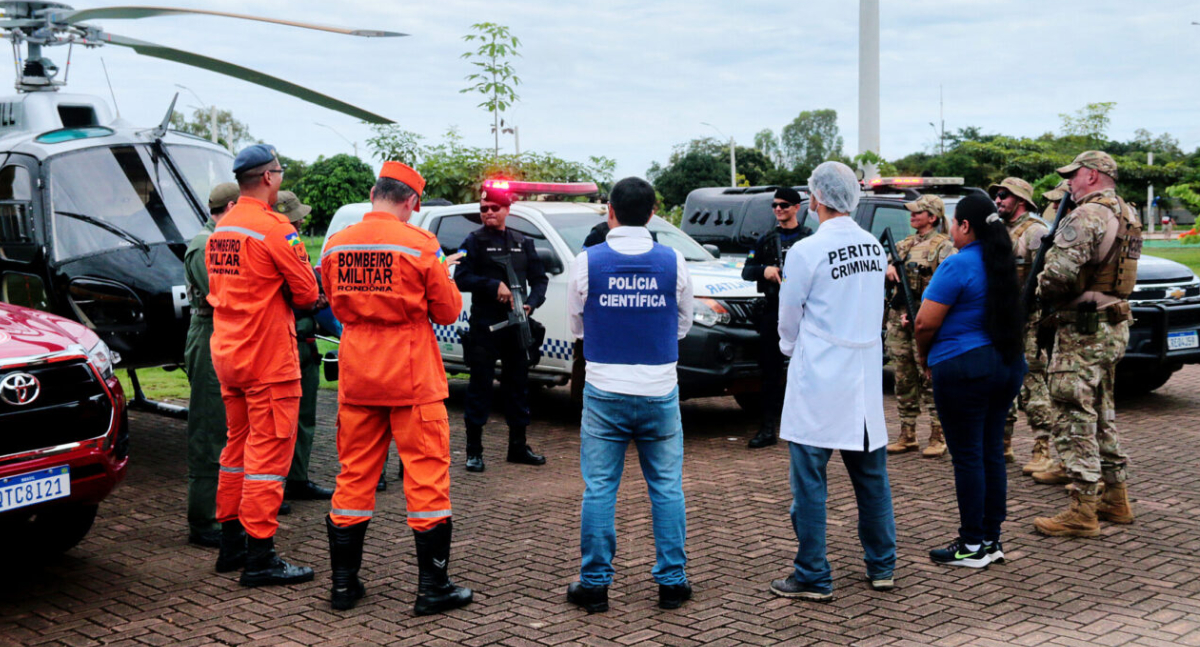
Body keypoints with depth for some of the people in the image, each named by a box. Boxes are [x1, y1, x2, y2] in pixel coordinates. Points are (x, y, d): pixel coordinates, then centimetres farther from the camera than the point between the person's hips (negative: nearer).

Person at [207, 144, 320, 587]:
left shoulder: (220, 229, 10)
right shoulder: (274, 228, -15)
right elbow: (307, 293, -13)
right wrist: (287, 297, 8)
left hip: (226, 351, 9)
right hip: (268, 356, -9)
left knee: (238, 446, 17)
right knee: (269, 452, -5)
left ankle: (231, 544, 24)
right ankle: (259, 557, -3)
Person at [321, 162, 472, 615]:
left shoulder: (336, 245, 3)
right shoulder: (419, 244, -11)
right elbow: (449, 311, -4)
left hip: (356, 377, 5)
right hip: (412, 378, -4)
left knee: (354, 475, 13)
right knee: (426, 474, 3)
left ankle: (343, 583, 18)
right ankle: (433, 588, 7)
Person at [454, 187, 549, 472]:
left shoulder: (523, 243, 13)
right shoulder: (474, 241, 1)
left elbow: (539, 278, 12)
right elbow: (461, 279, -7)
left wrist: (531, 303, -7)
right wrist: (494, 285, -19)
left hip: (516, 325, 4)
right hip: (484, 326, -4)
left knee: (518, 385, 10)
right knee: (480, 386, -2)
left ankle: (518, 447, 20)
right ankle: (474, 451, 5)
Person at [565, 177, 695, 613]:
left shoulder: (587, 262, -5)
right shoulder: (673, 263, -2)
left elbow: (576, 326, 8)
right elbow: (684, 325, 11)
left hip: (604, 392, -1)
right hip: (660, 392, 1)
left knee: (599, 489, 6)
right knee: (667, 487, 10)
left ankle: (595, 584, 11)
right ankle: (671, 581, 14)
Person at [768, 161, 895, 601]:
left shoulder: (806, 251, -13)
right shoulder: (874, 247, 5)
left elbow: (788, 321, -1)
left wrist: (791, 350, 21)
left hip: (819, 382, -6)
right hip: (867, 378, 6)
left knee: (809, 480, 1)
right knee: (871, 474, 13)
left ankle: (813, 578, 5)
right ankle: (882, 567, 22)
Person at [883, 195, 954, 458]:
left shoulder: (943, 247, -5)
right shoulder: (904, 244, 18)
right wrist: (887, 268, -3)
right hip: (898, 319, 7)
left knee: (930, 381, -6)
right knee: (903, 380, 10)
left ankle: (938, 438, 0)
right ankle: (907, 436, 17)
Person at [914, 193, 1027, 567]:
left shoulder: (958, 266, -15)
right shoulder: (1003, 264, 11)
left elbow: (925, 323, -16)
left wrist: (924, 356, 4)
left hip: (965, 369, -8)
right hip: (1009, 364, 8)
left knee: (967, 456, -1)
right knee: (992, 452, 13)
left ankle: (972, 547, 4)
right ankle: (992, 539, 19)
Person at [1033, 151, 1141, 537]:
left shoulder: (1086, 216, -17)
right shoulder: (1126, 217, 15)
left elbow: (1059, 272, -26)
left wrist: (1043, 292, -5)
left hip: (1083, 330, -10)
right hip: (1114, 327, 10)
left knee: (1075, 419, -6)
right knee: (1101, 415, 19)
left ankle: (1083, 512, -5)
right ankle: (1115, 499, 26)